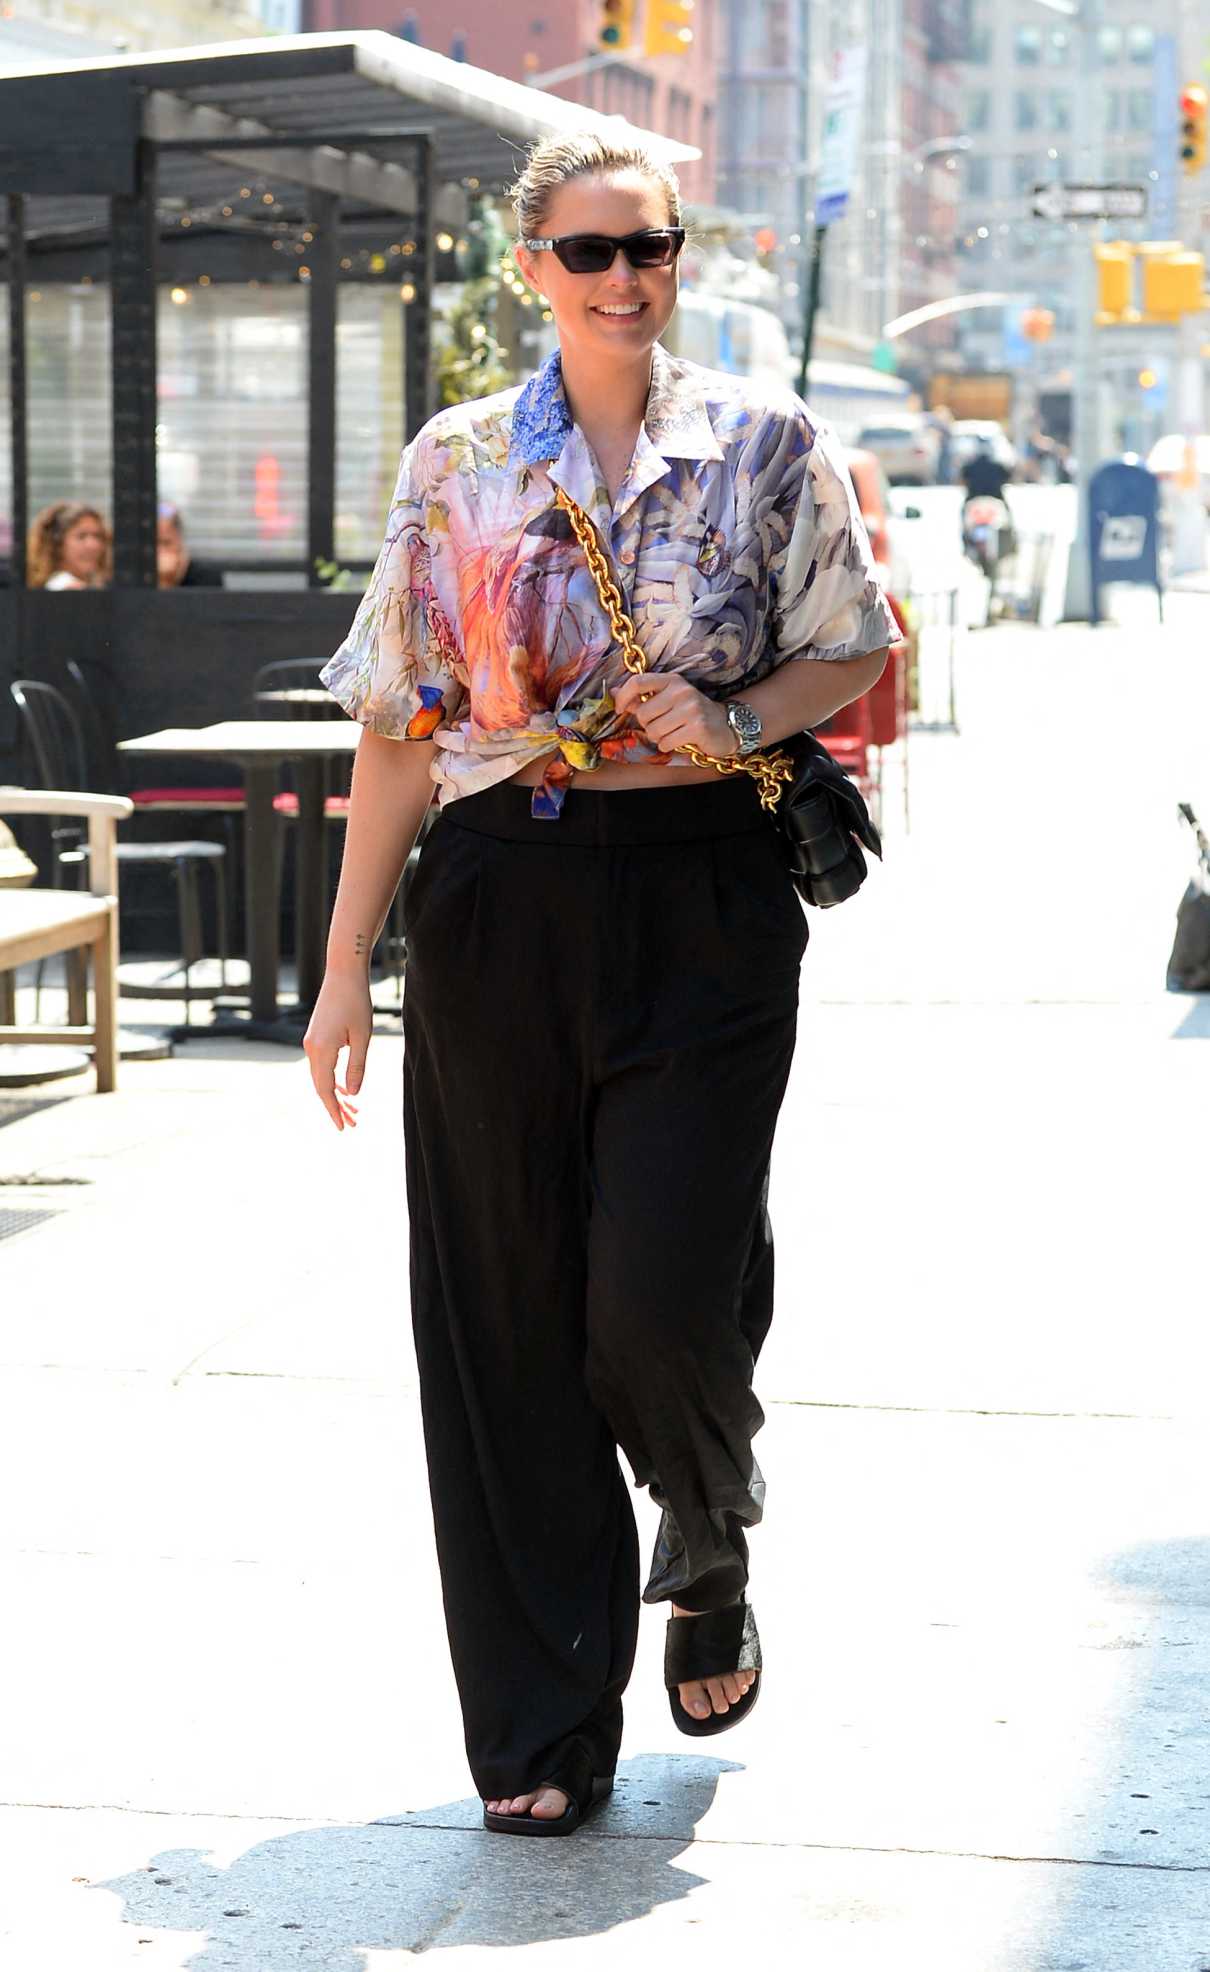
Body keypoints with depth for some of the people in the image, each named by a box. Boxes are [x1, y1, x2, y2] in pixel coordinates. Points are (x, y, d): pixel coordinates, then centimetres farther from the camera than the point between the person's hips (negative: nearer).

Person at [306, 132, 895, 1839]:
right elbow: (400, 721, 6)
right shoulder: (456, 462, 5)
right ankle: (540, 1729, 13)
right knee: (505, 1312, 2)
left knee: (663, 1294, -8)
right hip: (499, 903, 2)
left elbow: (851, 652, 9)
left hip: (702, 903, -1)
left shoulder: (766, 445, 3)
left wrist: (734, 720, -13)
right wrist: (347, 965, 3)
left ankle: (710, 1557, 27)